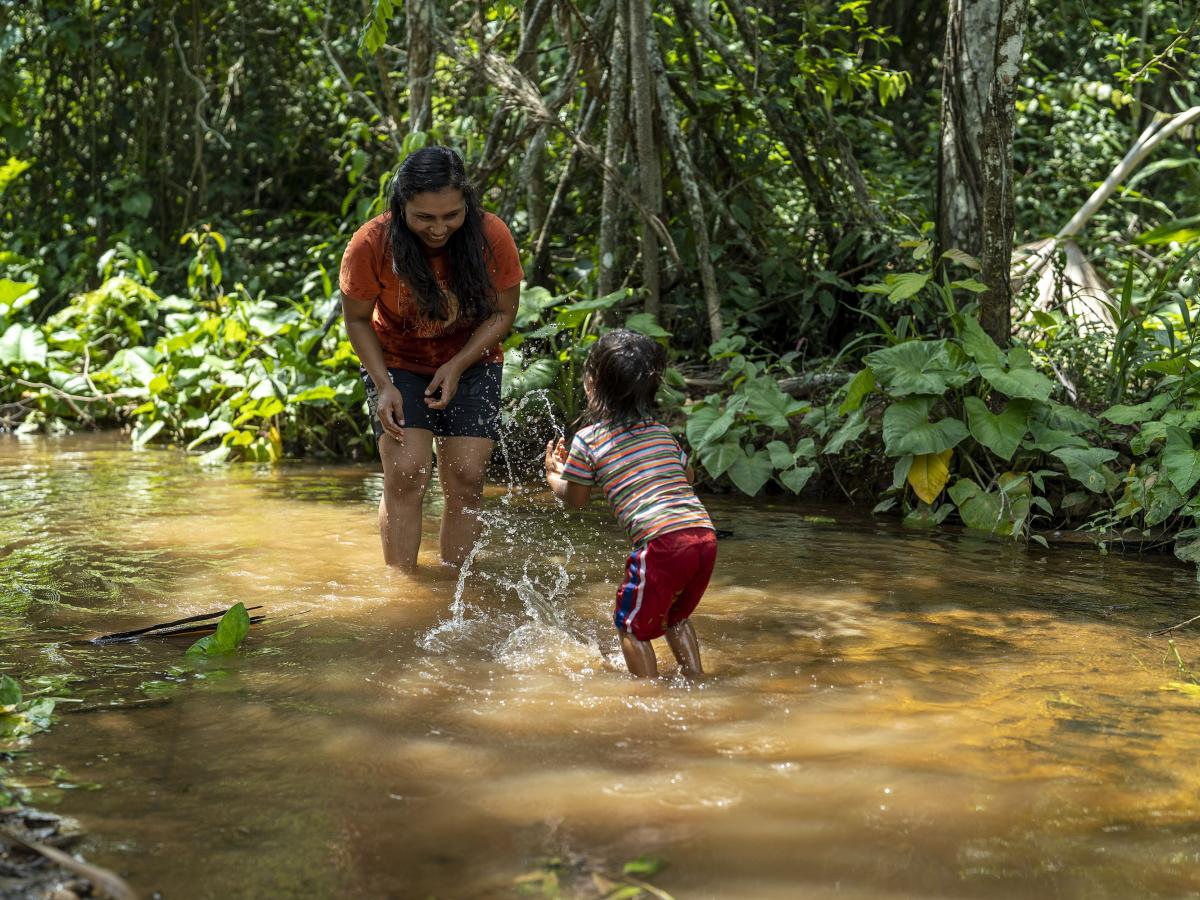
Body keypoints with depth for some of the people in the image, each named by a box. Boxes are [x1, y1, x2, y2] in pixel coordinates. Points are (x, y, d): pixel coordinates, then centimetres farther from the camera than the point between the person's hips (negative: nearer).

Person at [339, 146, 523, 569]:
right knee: (406, 472, -16)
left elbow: (502, 312, -8)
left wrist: (457, 366, -19)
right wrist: (383, 385, -19)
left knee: (466, 478, -7)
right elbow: (357, 318, -8)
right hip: (396, 363, -1)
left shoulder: (492, 237, -21)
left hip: (471, 363, 1)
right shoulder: (371, 244, -22)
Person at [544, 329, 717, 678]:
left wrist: (552, 474, 36)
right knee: (675, 615, 29)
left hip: (662, 542, -6)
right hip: (705, 534, 6)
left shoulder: (588, 440, 3)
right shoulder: (661, 431, 19)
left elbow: (574, 499, 16)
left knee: (632, 625, 13)